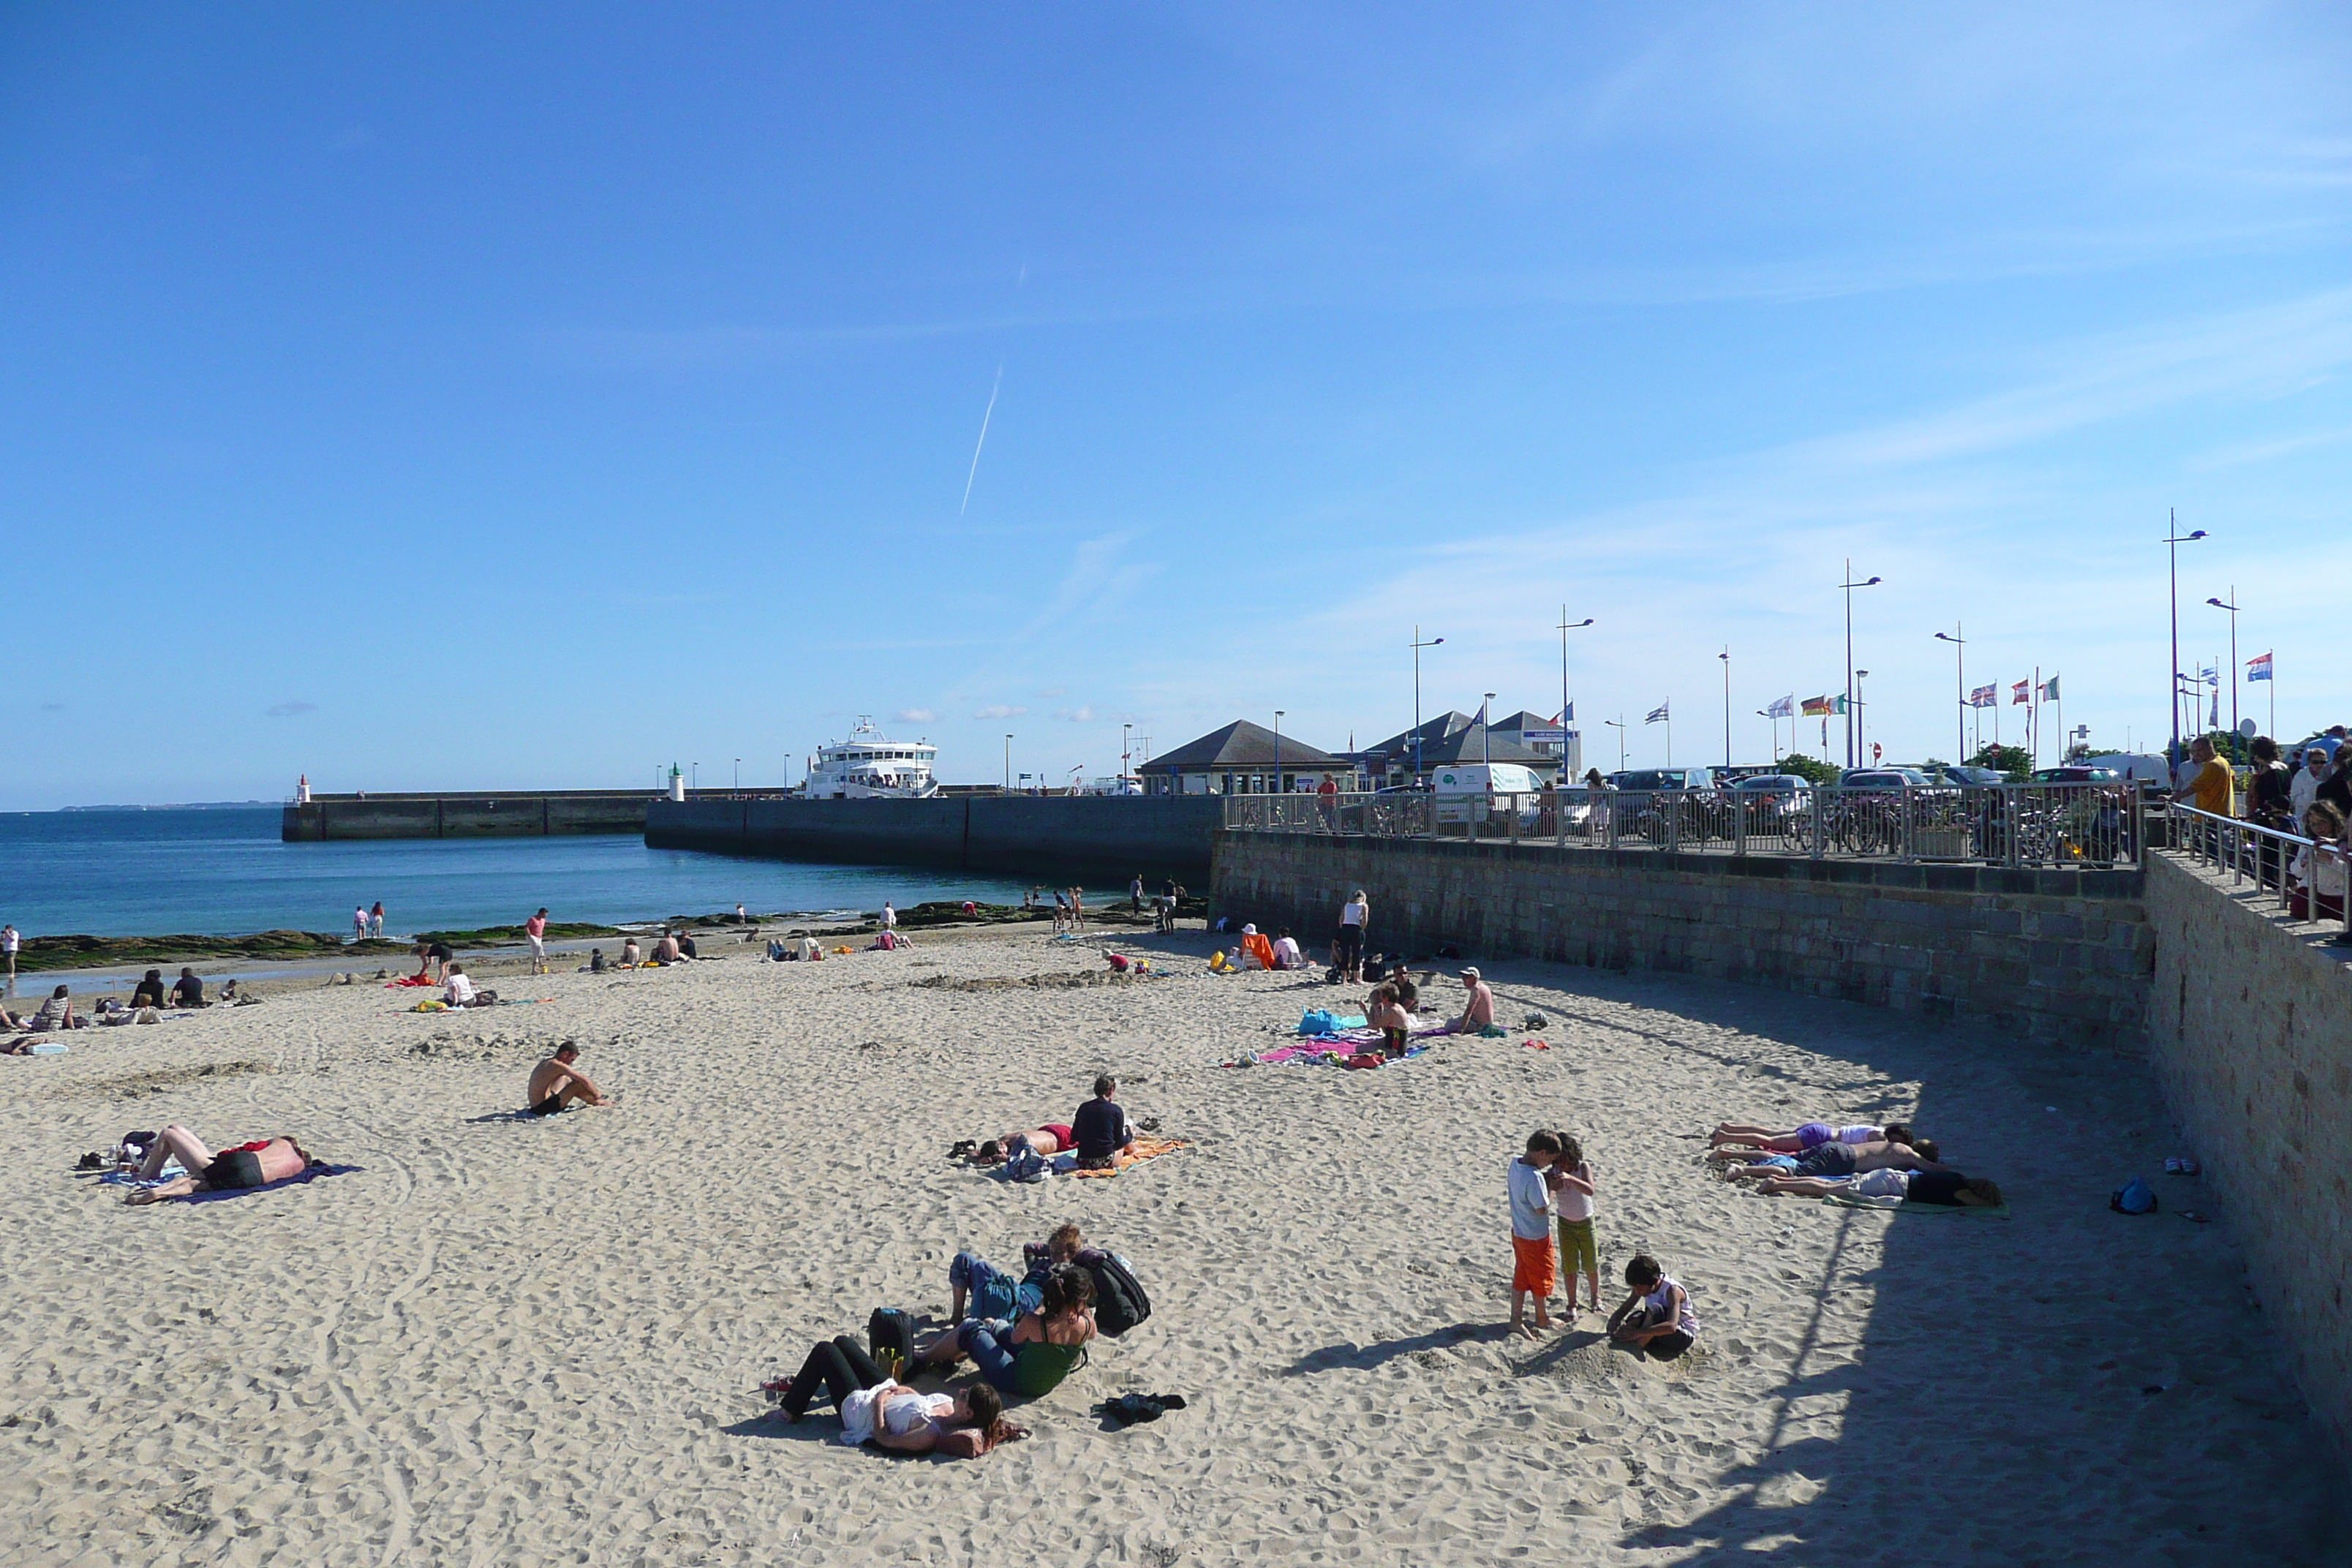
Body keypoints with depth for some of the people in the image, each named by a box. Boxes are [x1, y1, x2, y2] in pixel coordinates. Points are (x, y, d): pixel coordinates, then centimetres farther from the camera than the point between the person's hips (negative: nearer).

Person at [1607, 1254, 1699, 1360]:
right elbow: (1623, 1310, -2)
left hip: (1684, 1336, -7)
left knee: (1655, 1310, -35)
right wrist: (1613, 1322, -26)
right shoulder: (1643, 1287, -7)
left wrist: (1638, 1332, -46)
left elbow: (1671, 1327, -41)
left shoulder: (1672, 1290, -27)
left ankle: (1636, 1348, -32)